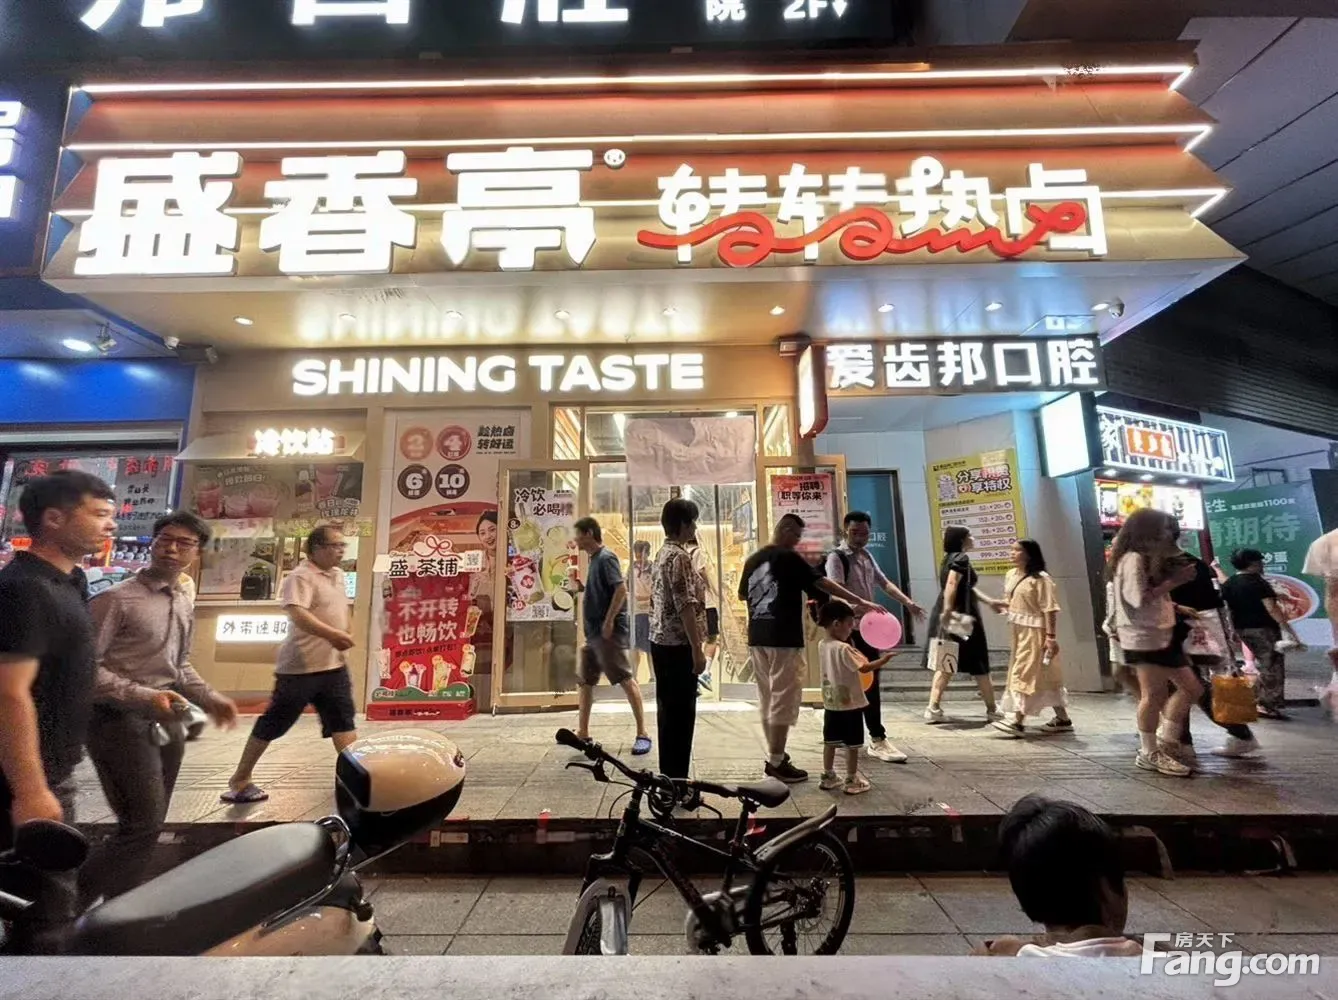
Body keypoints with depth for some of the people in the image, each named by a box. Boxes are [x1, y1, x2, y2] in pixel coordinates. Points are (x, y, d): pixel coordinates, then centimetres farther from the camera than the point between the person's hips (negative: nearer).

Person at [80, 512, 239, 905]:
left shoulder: (185, 604, 11)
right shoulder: (116, 599, -12)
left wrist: (208, 698, 9)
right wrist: (143, 697, -23)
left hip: (167, 722, 7)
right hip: (121, 722, -7)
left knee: (149, 826, 15)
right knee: (143, 824, -9)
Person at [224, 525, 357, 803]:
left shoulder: (338, 575, 11)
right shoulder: (300, 577, -16)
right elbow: (298, 615, -32)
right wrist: (331, 634, -42)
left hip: (334, 664, 7)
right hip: (301, 666, -7)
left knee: (343, 719, 6)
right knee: (274, 722, 7)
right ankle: (240, 779, 25)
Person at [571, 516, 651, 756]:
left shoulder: (606, 557, -12)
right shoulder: (594, 559, 16)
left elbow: (621, 589, -21)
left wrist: (609, 621, -22)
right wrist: (582, 588, 7)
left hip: (609, 632, -10)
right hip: (593, 633, 10)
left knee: (626, 680, -6)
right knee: (585, 682, 14)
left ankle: (642, 734, 0)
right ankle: (582, 733, 25)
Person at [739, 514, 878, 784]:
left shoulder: (752, 559, 11)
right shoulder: (789, 558, -9)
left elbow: (742, 594, 21)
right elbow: (822, 583, -14)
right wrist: (859, 602, -11)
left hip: (757, 637, 7)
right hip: (784, 638, -7)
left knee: (767, 698, 14)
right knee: (784, 699, 0)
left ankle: (774, 755, 23)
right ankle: (777, 762, 4)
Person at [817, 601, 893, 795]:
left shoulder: (822, 646, 3)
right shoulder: (844, 648, -22)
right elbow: (864, 667, -22)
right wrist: (883, 660, -11)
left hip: (831, 703, 7)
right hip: (850, 703, -7)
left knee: (830, 742, 15)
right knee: (852, 744, 7)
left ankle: (828, 777, 25)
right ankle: (851, 781, 16)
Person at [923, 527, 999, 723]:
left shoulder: (950, 558, 17)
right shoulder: (961, 558, -11)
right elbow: (951, 586, -25)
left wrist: (991, 602, 29)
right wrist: (948, 612, -32)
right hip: (961, 615, -9)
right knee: (978, 665, 6)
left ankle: (933, 709, 5)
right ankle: (992, 710, 19)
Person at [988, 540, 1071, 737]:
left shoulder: (1040, 579, -14)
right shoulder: (1011, 575, 10)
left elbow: (1050, 609, -17)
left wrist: (1051, 636, -21)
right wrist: (999, 604, -2)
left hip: (1034, 632, -8)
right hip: (1018, 631, 8)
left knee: (1024, 675, -7)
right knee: (1044, 677, 16)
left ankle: (1017, 721, -4)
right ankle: (1062, 719, 27)